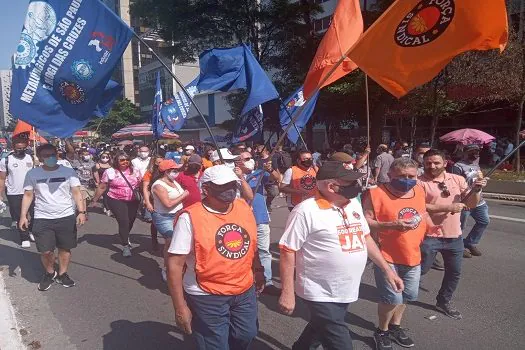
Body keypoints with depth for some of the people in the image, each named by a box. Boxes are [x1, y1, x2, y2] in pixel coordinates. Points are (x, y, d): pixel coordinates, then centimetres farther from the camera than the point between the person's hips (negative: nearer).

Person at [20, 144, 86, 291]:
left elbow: (76, 193, -4)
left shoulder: (69, 172, -2)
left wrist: (82, 212, -14)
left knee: (65, 248, 8)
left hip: (67, 217, 0)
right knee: (45, 251, 1)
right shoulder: (32, 174, 2)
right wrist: (23, 215, 0)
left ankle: (62, 274, 28)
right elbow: (28, 196, 7)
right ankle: (50, 273, 28)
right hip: (42, 219, 0)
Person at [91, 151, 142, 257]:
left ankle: (125, 237, 44)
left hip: (133, 201, 4)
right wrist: (95, 200, 4)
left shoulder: (134, 171, 3)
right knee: (123, 222, -13)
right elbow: (102, 187, 1)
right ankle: (125, 246, 3)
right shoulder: (110, 172, -5)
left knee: (131, 221, 12)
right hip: (116, 201, -4)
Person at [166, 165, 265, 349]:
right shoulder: (190, 217, -19)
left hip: (245, 291, 5)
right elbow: (175, 263, -16)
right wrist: (180, 307, -15)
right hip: (207, 297, -5)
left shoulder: (244, 208, -2)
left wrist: (258, 270, 18)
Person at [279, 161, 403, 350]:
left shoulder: (353, 204, 3)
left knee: (319, 331, 25)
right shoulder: (306, 211, -20)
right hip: (322, 294, -7)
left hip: (347, 291, 7)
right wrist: (287, 293, -16)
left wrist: (387, 269, 12)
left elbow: (365, 237, 14)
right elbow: (288, 250, -17)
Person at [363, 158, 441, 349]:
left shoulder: (419, 191, 3)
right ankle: (382, 332, 22)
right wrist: (392, 225, -30)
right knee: (392, 298, -6)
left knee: (408, 295, 19)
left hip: (412, 255, 7)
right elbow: (365, 222, -20)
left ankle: (395, 326, 44)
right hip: (387, 256, -7)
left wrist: (431, 226, 2)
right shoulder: (377, 193, -18)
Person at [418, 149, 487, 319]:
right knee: (420, 270, 5)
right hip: (429, 236, -5)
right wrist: (448, 207, -23)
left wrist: (477, 190, -15)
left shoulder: (458, 180, 2)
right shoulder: (420, 182, -13)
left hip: (454, 236, 5)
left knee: (454, 272, 17)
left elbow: (471, 204, 5)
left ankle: (444, 302, 38)